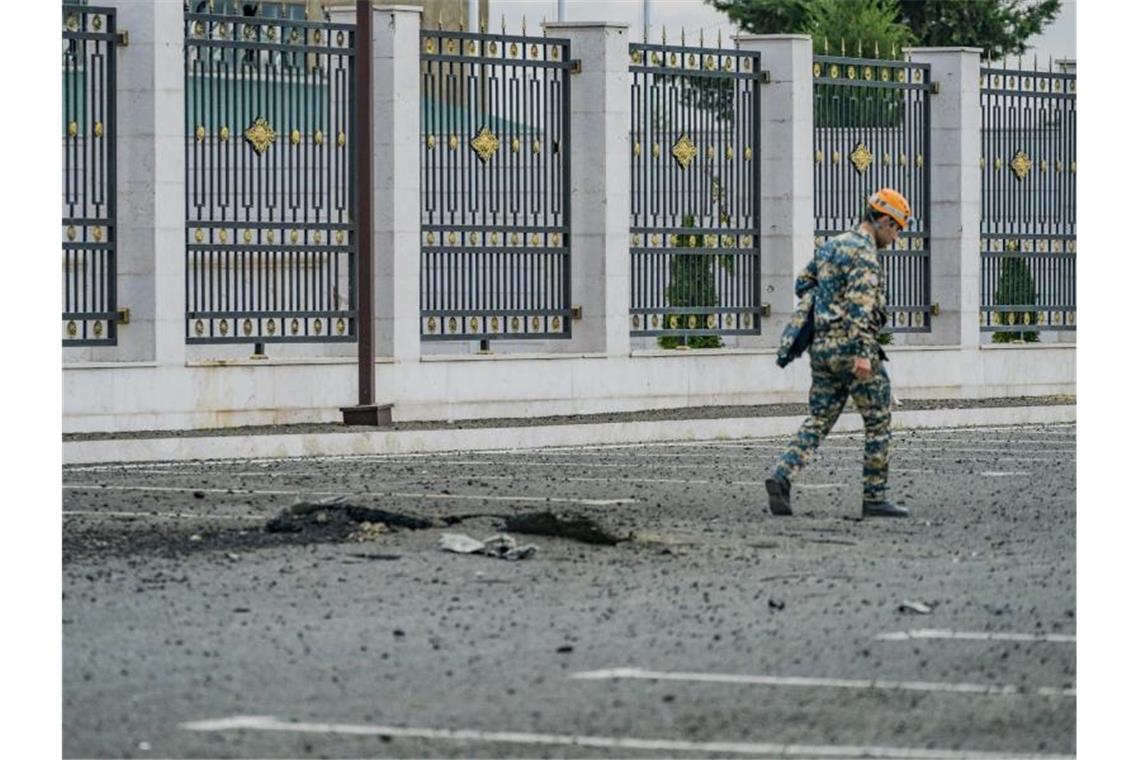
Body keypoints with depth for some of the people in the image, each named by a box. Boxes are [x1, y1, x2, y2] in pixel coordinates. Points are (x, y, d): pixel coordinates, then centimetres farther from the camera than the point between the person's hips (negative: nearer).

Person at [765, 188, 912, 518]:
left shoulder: (830, 246, 15)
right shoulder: (864, 253, -13)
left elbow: (802, 285, 23)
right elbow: (861, 304, -23)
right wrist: (863, 353, -28)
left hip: (821, 345, 8)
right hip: (851, 346, -8)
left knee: (818, 421, 8)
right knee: (878, 423, 3)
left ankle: (782, 476, -12)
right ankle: (875, 498, 5)